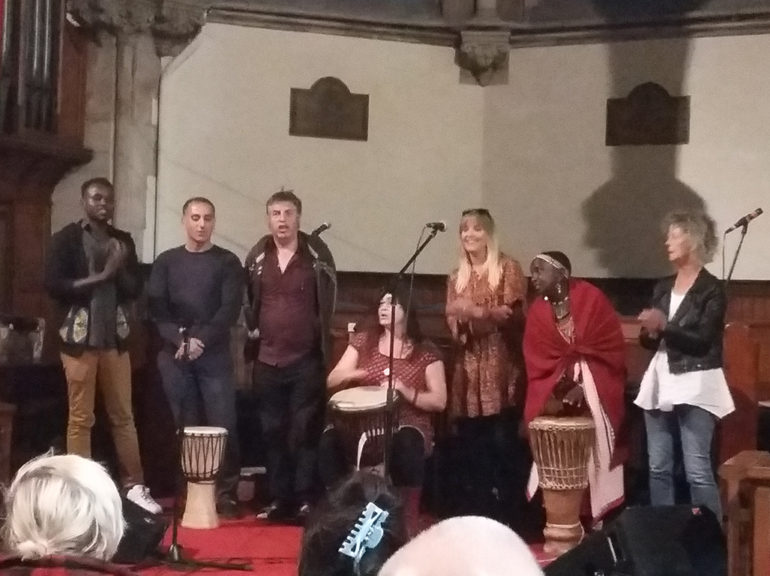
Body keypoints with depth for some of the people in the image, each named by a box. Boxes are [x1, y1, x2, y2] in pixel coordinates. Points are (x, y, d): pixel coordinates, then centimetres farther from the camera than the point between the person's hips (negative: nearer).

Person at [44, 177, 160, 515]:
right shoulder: (66, 239, -1)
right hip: (80, 338, -4)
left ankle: (134, 486, 11)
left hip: (115, 338, 4)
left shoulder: (123, 241, 11)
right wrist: (99, 277, -12)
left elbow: (135, 288, 7)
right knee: (81, 418, 0)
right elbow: (54, 285, -11)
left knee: (123, 415, 6)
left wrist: (119, 269, -11)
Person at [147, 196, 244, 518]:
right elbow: (156, 309, 2)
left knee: (223, 426, -7)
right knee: (185, 426, 4)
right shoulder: (166, 262, 10)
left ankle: (226, 494, -1)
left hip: (215, 356, -2)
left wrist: (202, 340, -15)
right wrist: (180, 340, -14)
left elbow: (231, 310, -4)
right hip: (175, 356, 2)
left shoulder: (227, 262, 5)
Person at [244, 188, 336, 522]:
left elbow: (329, 300, 3)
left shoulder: (316, 253, -3)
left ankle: (305, 500, 5)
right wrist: (253, 330, 9)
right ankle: (278, 499, 16)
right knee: (272, 433, 8)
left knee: (305, 432, 0)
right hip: (267, 360, 3)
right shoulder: (257, 256, 5)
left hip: (306, 359, -3)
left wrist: (321, 341, 3)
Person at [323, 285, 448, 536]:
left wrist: (406, 392, -18)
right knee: (329, 441, -29)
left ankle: (407, 522, -21)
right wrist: (351, 374, -14)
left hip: (407, 423, -2)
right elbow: (331, 381, 9)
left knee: (407, 445, -38)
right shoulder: (363, 341, 12)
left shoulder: (426, 352, 4)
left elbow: (439, 401, 0)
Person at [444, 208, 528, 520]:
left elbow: (514, 313, -8)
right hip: (468, 368, 5)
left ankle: (507, 510, -1)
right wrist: (458, 320, -4)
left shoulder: (508, 268, 3)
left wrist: (476, 311, -18)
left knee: (502, 440, -10)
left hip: (501, 365, -5)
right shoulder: (457, 277, 18)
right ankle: (478, 510, 13)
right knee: (473, 443, 4)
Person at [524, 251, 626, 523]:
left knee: (593, 451, -9)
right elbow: (537, 364, 1)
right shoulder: (537, 311, 6)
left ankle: (598, 516, 0)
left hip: (595, 387, -3)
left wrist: (585, 387, -16)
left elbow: (612, 350, -9)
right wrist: (548, 396, -16)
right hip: (556, 390, 3)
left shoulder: (592, 298, -6)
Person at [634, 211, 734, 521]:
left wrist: (665, 326, -20)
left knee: (697, 470, -9)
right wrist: (650, 333, -5)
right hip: (660, 382, 6)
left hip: (694, 385, -6)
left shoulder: (712, 289, -6)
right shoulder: (662, 287, 13)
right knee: (658, 468, 9)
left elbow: (703, 340, -15)